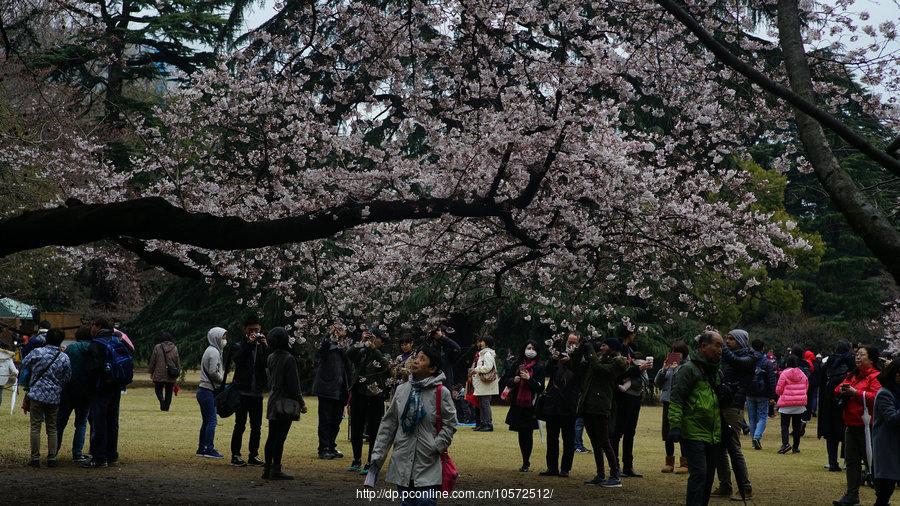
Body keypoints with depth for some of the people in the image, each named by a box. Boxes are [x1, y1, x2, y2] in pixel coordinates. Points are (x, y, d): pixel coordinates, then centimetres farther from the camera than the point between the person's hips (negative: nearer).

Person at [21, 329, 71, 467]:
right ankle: (52, 458, 9)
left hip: (37, 394, -2)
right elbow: (67, 378, 7)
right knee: (52, 428, 10)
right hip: (54, 397, 2)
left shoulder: (37, 352, -7)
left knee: (35, 427, 3)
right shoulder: (64, 358, -1)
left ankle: (35, 458, 2)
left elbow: (24, 364, 6)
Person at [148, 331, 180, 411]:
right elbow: (178, 362, 5)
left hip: (159, 374, -2)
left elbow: (152, 361, 0)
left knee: (158, 389, 11)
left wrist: (151, 372, 10)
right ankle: (166, 407, 8)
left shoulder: (157, 347, -4)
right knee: (169, 392, 11)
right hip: (171, 375, 2)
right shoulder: (174, 348, 1)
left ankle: (162, 401, -14)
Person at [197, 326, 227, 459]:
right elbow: (213, 372, -20)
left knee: (206, 421, 13)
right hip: (208, 391, -10)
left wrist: (221, 383, 8)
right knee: (211, 420, -7)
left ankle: (201, 448, 16)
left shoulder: (211, 351, 17)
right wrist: (223, 382, -5)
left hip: (204, 390, 10)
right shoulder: (214, 352, -13)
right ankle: (210, 449, -7)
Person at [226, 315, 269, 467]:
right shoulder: (238, 346, 1)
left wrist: (265, 347, -14)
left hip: (257, 392, 4)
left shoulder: (262, 346, 10)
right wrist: (249, 344, -22)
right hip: (242, 392, -4)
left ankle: (253, 455, 15)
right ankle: (235, 455, 4)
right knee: (240, 425, -2)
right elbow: (237, 359, -19)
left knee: (257, 426, 7)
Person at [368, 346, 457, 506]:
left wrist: (435, 447, -12)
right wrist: (377, 455, 6)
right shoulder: (401, 390, 5)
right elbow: (388, 424, 9)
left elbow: (450, 424, -1)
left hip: (428, 466, -4)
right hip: (402, 464, 4)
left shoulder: (441, 392, -6)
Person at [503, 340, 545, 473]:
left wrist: (529, 379, -18)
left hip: (530, 405, -3)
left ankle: (526, 463, 1)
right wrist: (514, 380, -8)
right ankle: (525, 462, 15)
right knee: (521, 433, 7)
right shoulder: (517, 364, 9)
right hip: (517, 403, 3)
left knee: (528, 434, -4)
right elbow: (506, 381, 12)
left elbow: (540, 387, -5)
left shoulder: (539, 367, 0)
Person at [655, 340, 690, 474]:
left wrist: (677, 370, -19)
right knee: (667, 433, 11)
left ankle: (685, 463, 2)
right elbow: (657, 383, 10)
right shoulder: (669, 365, 12)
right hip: (668, 401, 6)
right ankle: (669, 462, 23)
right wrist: (663, 370, -5)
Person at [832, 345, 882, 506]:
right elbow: (837, 391, 20)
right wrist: (842, 390, -3)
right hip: (851, 425, 8)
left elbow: (876, 397, -23)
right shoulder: (852, 375, 16)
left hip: (867, 425, -8)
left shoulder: (875, 376, -10)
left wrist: (856, 392, -21)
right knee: (852, 461, 11)